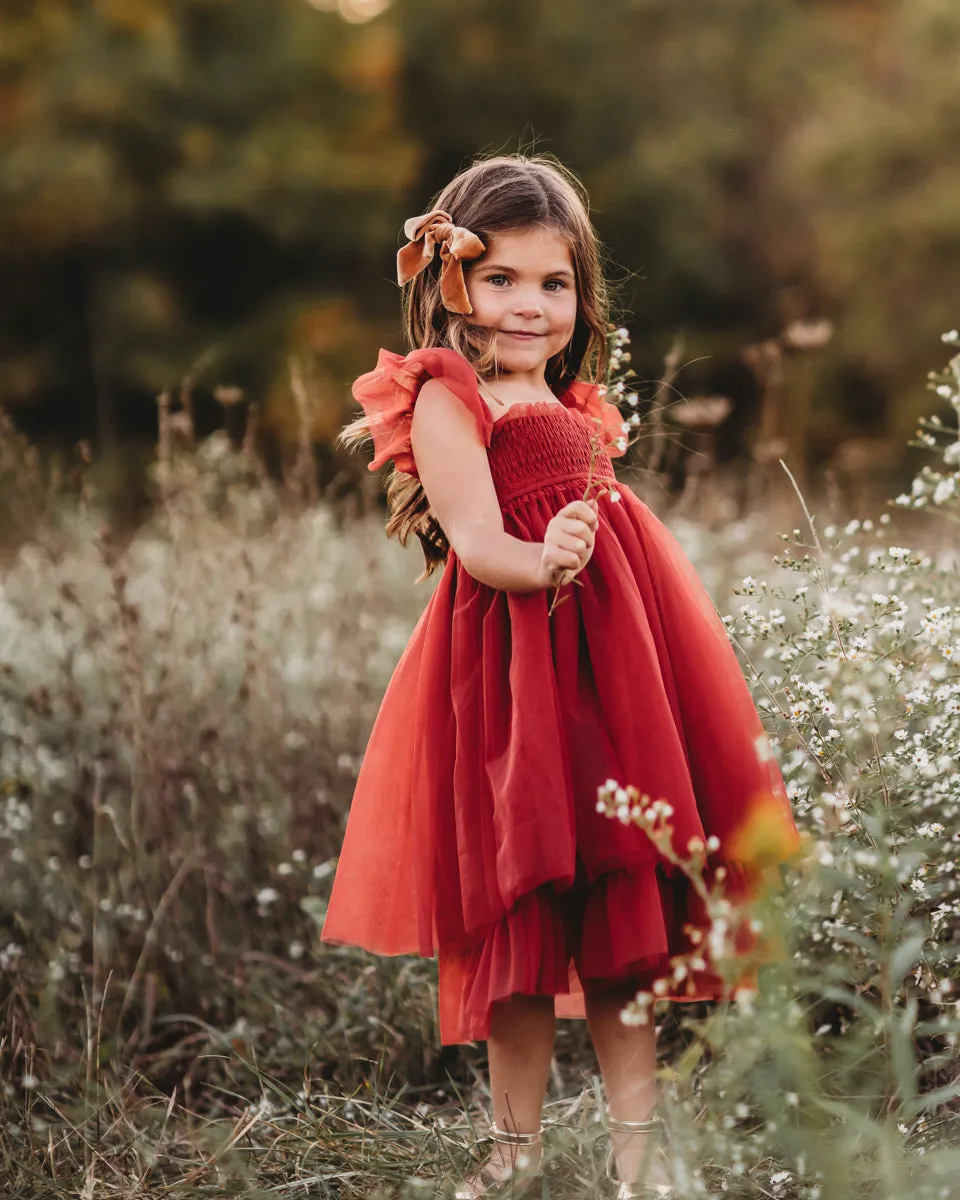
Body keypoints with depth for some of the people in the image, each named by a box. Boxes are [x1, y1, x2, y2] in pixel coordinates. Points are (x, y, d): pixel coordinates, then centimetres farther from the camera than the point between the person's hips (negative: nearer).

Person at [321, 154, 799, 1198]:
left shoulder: (578, 408, 19)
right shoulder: (445, 400, -4)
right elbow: (476, 540, -16)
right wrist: (539, 565, -35)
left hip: (608, 655, 7)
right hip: (509, 663, -6)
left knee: (621, 898, 8)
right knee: (522, 909, -1)